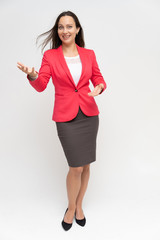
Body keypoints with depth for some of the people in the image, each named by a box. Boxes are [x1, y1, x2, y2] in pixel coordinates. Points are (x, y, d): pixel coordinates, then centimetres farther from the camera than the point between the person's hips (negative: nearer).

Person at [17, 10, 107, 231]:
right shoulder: (50, 55, 0)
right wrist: (32, 75, -30)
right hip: (66, 117, -3)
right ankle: (71, 208, 28)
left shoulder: (89, 54, 7)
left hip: (89, 114, 3)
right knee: (76, 167, -1)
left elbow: (99, 80, 8)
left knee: (86, 165, 10)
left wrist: (99, 88, -16)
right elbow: (41, 86, -8)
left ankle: (79, 205, 35)